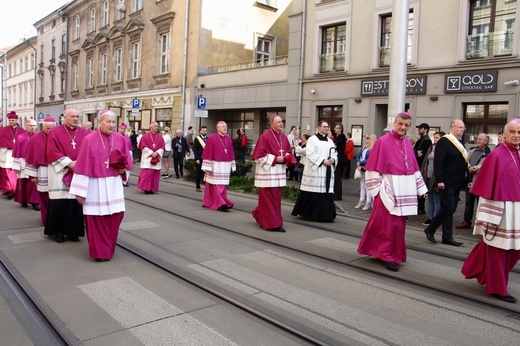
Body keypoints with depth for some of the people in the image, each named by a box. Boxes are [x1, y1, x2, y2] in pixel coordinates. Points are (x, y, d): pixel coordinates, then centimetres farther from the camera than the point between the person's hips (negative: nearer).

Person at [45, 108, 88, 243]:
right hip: (60, 172, -2)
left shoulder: (84, 133, 9)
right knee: (59, 203, -1)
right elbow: (52, 152, -6)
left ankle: (73, 232, 12)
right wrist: (69, 163, -14)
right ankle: (58, 231, 12)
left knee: (76, 202, 2)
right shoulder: (55, 131, 2)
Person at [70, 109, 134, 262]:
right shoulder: (90, 140, -9)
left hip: (114, 184, 4)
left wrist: (123, 169, -10)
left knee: (115, 216, 7)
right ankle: (100, 252, 17)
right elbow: (83, 165, -10)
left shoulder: (121, 139, 3)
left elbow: (127, 162, 13)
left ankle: (108, 249, 25)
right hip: (95, 185, -4)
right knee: (97, 219, 3)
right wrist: (80, 192, -11)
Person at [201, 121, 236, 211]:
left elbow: (231, 154, 13)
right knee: (216, 185, -5)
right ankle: (220, 204, -6)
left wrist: (232, 166, 9)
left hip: (225, 166, 6)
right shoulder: (211, 138, -7)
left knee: (222, 185, 9)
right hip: (215, 166, -5)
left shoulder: (229, 139, 8)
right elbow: (208, 154, -8)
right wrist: (208, 167, -12)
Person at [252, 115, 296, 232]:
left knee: (276, 197, 12)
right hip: (267, 171, -7)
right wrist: (275, 159, -16)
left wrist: (285, 158, -6)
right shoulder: (265, 136, -10)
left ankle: (259, 215, 32)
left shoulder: (283, 136, 10)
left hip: (279, 171, 7)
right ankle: (272, 223, 3)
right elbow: (260, 155, -12)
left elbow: (289, 152, 16)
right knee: (268, 197, -4)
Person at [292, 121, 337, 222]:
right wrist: (323, 161, -16)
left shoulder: (330, 141, 16)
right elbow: (310, 154, -12)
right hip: (315, 170, -6)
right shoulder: (312, 139, -3)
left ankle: (326, 214, 11)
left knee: (327, 192, 4)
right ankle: (310, 213, 7)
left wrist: (333, 159, -8)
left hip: (327, 171, 6)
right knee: (314, 192, -5)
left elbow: (335, 153, 16)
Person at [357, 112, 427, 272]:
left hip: (404, 190, 6)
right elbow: (374, 168, -10)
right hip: (389, 189, -6)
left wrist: (420, 189, 14)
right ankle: (386, 255, 9)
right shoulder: (383, 142, -9)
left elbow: (413, 168, 16)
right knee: (388, 223, -4)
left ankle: (395, 253, 25)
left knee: (399, 224, 12)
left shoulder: (407, 144, 10)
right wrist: (379, 189, -14)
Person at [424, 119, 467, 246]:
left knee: (450, 209, 10)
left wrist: (463, 181, 8)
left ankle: (447, 237, 15)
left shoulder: (460, 143, 15)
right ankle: (430, 229, 8)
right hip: (446, 182, -8)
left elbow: (462, 161, 15)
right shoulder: (444, 141, -11)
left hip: (457, 183, 8)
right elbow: (437, 162, -16)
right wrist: (439, 180, -20)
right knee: (448, 208, -9)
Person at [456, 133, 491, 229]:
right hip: (469, 179, 7)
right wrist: (469, 167, -12)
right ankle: (467, 221, 22)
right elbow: (466, 160, 5)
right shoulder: (472, 150, 12)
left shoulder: (488, 153, -9)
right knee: (468, 202, 13)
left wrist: (474, 168, -15)